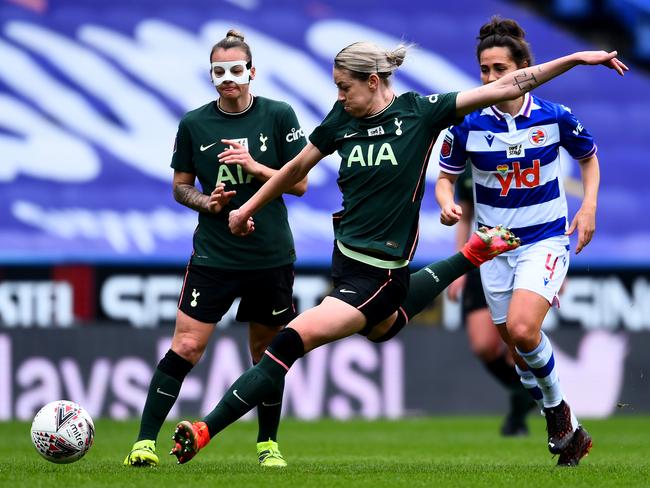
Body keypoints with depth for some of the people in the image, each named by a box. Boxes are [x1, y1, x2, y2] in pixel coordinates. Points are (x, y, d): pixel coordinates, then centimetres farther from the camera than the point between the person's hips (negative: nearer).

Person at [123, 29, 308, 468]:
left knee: (267, 354, 9)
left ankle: (268, 442, 25)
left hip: (271, 255, 0)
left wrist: (255, 166, -15)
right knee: (185, 348, -9)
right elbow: (180, 185, 11)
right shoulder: (194, 124, 1)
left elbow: (300, 183, -1)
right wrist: (205, 202, -10)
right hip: (213, 255, 0)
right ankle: (146, 441, -8)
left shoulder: (279, 116, -2)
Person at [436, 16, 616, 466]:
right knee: (518, 348, 7)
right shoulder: (469, 126, -6)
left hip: (546, 240, -3)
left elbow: (589, 156, 11)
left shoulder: (555, 118, -8)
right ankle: (568, 433, 24)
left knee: (522, 328, -26)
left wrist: (589, 206, -2)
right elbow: (446, 176, 6)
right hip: (495, 246, 3)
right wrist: (447, 203, -16)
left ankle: (557, 404, 0)